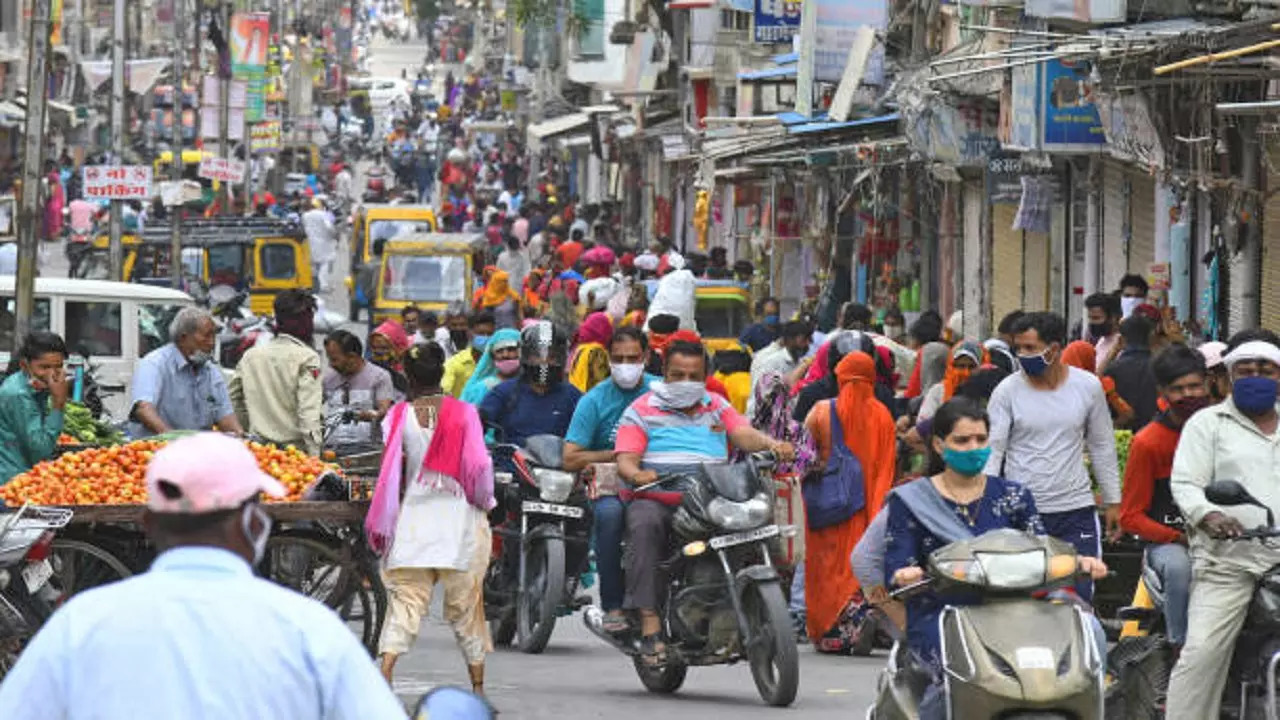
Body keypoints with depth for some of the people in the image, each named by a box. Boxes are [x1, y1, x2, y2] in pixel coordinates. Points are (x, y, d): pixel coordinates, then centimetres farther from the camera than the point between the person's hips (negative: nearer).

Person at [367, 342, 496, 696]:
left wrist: (385, 523, 7)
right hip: (459, 520, 0)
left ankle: (384, 674, -20)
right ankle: (478, 688, 16)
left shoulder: (399, 417, -1)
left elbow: (392, 474, -2)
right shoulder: (463, 414, -3)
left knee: (404, 601, -1)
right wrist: (484, 501, 13)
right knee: (466, 604, 10)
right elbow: (477, 466, -6)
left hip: (412, 519, 0)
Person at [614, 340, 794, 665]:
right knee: (645, 524, -37)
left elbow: (743, 434, 5)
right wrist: (638, 474, -24)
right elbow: (626, 460, 0)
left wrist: (771, 445, -17)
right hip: (657, 495, -3)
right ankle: (649, 620, -41)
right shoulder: (642, 410, 12)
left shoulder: (717, 407, 22)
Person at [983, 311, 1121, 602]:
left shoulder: (1087, 387, 3)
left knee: (1080, 598, -2)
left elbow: (1102, 447, 13)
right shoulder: (1007, 391, -2)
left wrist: (1112, 501, 15)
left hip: (1075, 511, 1)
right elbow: (992, 450, -2)